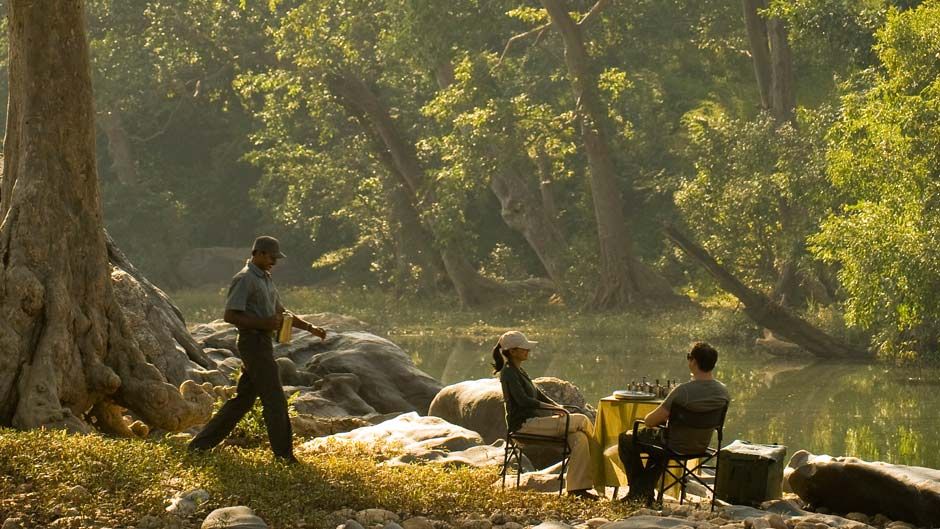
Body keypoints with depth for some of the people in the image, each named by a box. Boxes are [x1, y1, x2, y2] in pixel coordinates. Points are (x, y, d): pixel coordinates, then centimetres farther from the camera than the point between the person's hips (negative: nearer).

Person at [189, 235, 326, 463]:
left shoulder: (265, 280, 19)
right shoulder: (244, 280, -12)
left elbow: (280, 313, 25)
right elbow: (230, 315, -17)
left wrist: (310, 328, 16)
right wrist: (263, 323, -22)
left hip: (263, 343, 10)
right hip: (253, 341, -10)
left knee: (243, 398, 10)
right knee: (274, 399, -7)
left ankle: (201, 444, 14)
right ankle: (284, 454, -2)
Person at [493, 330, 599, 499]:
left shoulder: (518, 371, 20)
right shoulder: (509, 373, -10)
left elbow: (537, 394, 25)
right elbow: (523, 400, -22)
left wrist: (557, 406, 9)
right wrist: (554, 408, -22)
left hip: (534, 421, 9)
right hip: (524, 424, -9)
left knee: (579, 438, -11)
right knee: (582, 420, -15)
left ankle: (576, 487, -14)